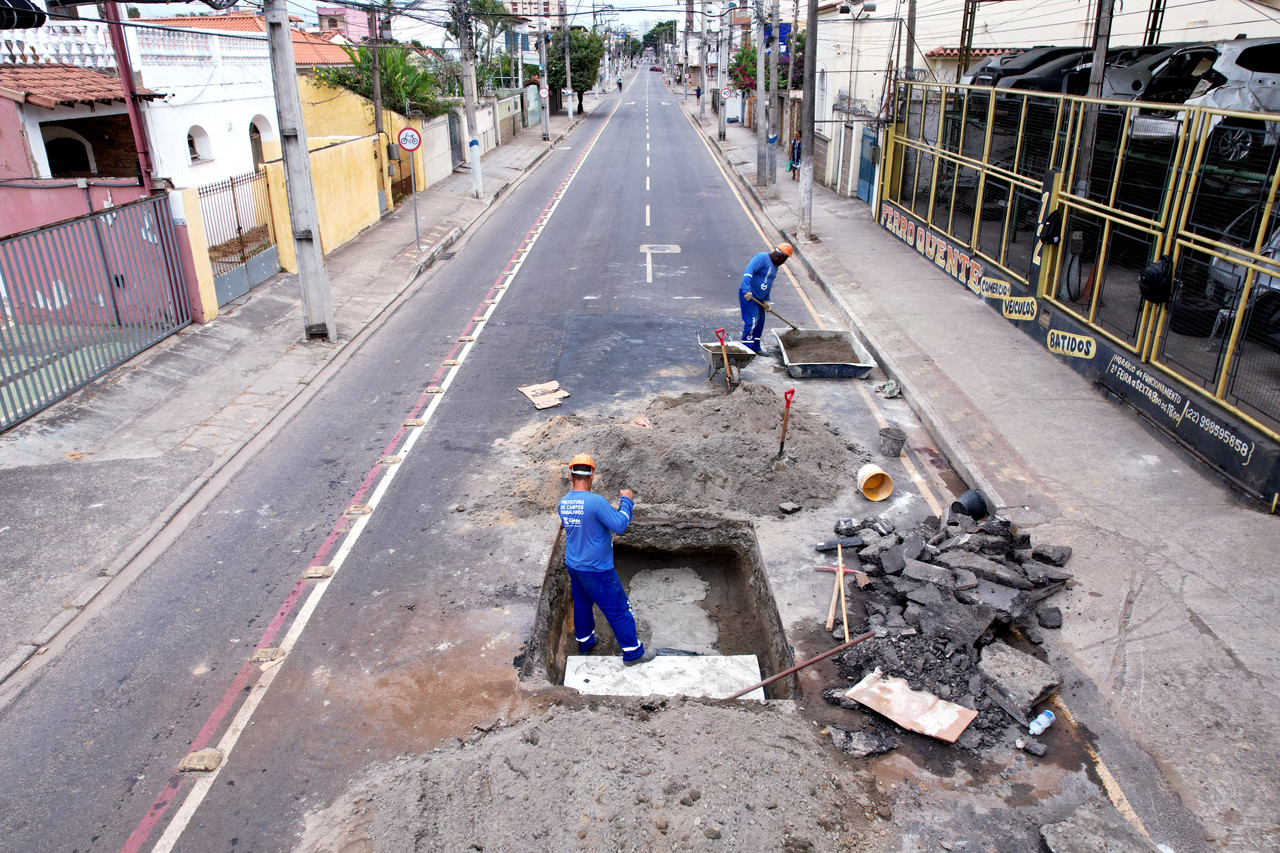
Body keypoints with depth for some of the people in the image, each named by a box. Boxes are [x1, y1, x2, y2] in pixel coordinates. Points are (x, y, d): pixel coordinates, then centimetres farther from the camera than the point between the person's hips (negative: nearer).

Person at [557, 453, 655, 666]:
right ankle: (633, 652, 17)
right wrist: (626, 501, -10)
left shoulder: (563, 503, -2)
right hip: (596, 569, -7)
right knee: (618, 610, 6)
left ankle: (585, 642, 44)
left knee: (581, 604, 26)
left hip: (573, 566, 7)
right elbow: (619, 525, -23)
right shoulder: (595, 501, -26)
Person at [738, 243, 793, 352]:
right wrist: (747, 290, -38)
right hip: (748, 295, -10)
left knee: (760, 322, 15)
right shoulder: (762, 257, -16)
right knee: (752, 322, -13)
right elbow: (748, 271, -28)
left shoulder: (775, 266, 15)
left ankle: (755, 348, 26)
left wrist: (766, 300, 8)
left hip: (758, 297, 10)